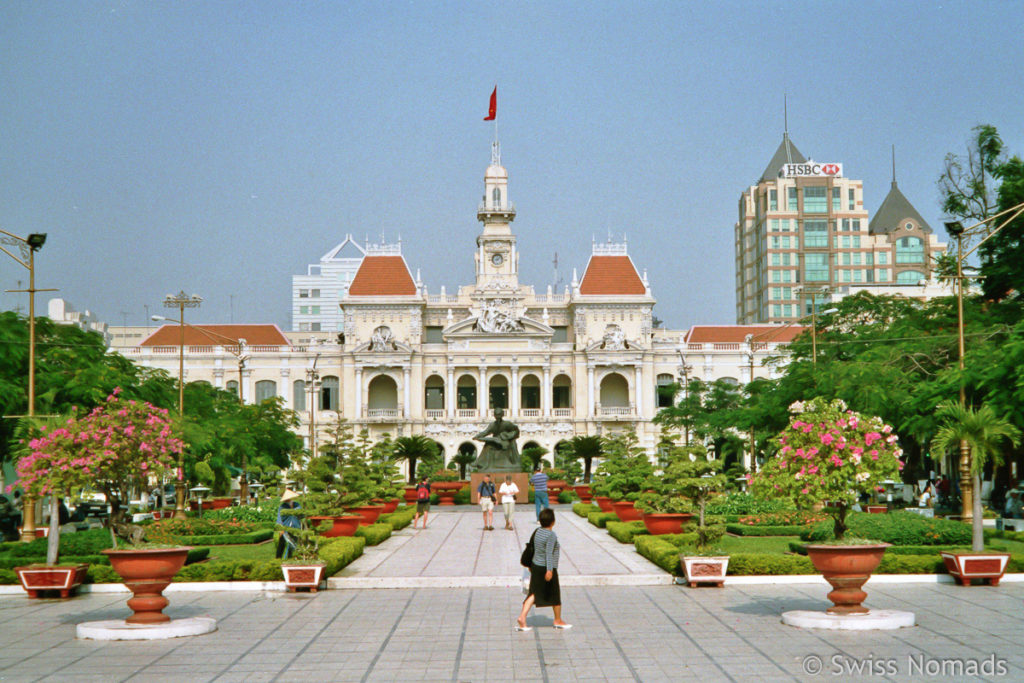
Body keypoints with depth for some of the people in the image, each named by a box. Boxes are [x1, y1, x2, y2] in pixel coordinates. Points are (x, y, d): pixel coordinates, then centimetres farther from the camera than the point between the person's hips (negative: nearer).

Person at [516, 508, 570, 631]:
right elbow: (549, 553, -27)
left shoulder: (538, 532, 5)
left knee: (534, 593, 7)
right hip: (546, 568, -7)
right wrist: (549, 570, -32)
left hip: (536, 566, 7)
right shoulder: (551, 535, -18)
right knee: (555, 594, 10)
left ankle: (522, 617, -8)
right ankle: (558, 621, 24)